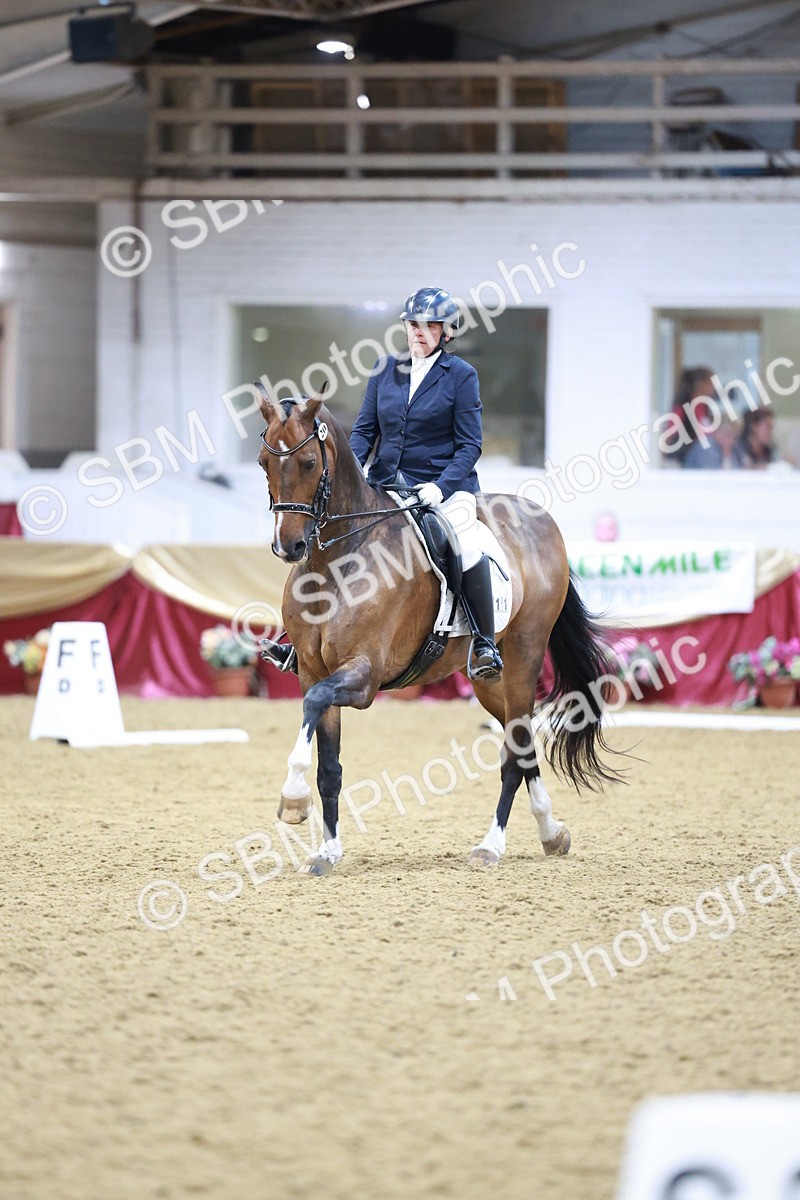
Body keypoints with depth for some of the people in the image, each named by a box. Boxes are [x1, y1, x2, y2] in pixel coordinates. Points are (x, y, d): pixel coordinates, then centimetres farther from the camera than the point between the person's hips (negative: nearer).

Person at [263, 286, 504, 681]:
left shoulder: (461, 375, -4)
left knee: (467, 548, -29)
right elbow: (365, 430, 10)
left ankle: (484, 648, -19)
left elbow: (469, 445, -5)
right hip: (385, 484, 4)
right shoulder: (385, 369, 8)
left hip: (444, 483, -4)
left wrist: (441, 487, -20)